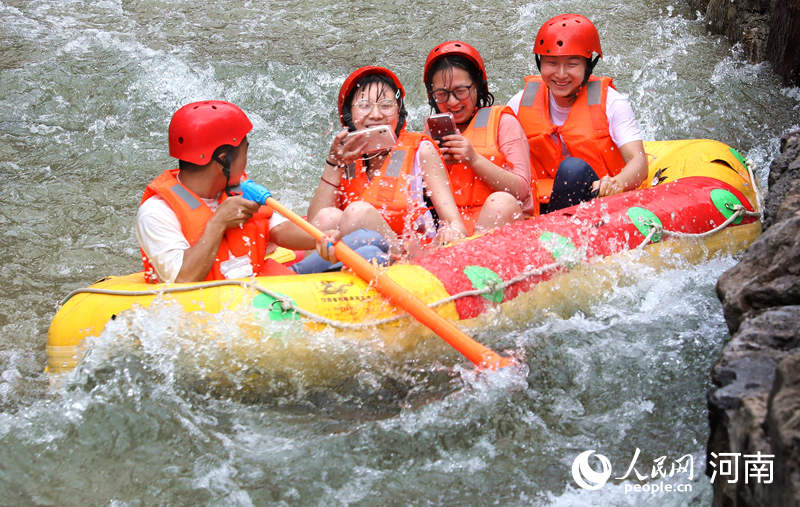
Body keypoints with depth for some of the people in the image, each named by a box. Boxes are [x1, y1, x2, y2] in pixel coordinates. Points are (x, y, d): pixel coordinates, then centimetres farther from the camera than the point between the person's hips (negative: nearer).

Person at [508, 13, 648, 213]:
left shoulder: (610, 103, -4)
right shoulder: (521, 104, 4)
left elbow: (638, 161, -14)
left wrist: (617, 183, -37)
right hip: (543, 207, 3)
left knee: (574, 169, -33)